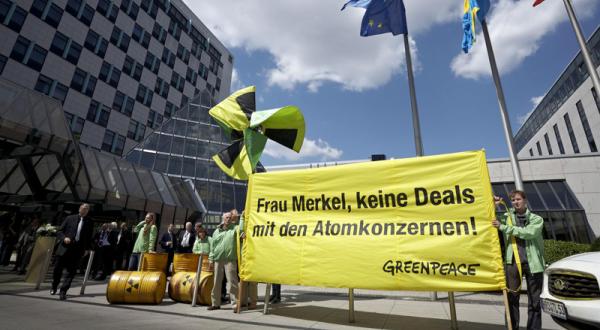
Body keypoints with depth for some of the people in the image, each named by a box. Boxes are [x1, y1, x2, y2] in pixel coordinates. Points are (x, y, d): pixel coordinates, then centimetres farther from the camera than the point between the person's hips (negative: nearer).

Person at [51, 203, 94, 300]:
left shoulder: (90, 222, 7)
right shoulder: (70, 218, 6)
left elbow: (89, 237, 9)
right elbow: (59, 231, 8)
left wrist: (87, 248, 1)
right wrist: (64, 238, -11)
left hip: (77, 250, -1)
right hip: (64, 248, 1)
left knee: (71, 271, -5)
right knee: (58, 269, 11)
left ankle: (63, 291, 4)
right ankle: (54, 288, 36)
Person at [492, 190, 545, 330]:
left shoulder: (536, 219, 6)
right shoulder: (507, 217, 9)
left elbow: (528, 232, -12)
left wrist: (503, 227, -16)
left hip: (532, 262, 0)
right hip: (513, 262, 0)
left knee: (534, 301, 9)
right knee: (512, 298, 3)